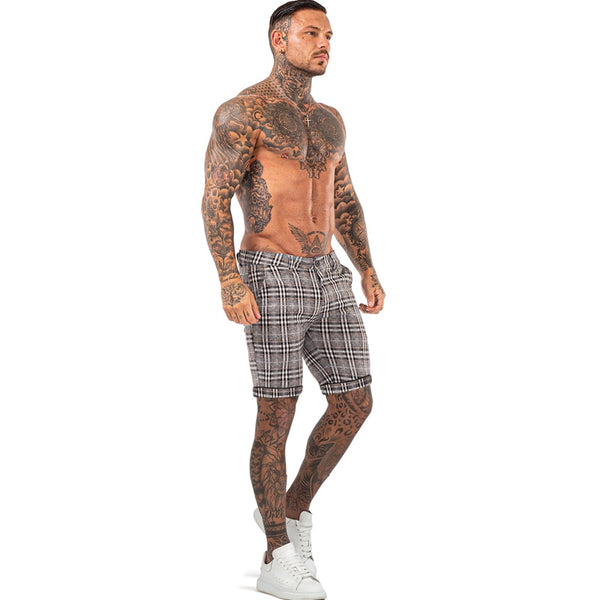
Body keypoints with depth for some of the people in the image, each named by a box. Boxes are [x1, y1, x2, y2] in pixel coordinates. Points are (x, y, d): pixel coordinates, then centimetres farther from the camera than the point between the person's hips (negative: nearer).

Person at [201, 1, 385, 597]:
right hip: (271, 279, -7)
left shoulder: (329, 119, 18)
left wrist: (367, 270, 12)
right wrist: (230, 280, -23)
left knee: (354, 402, 3)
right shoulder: (241, 111, -5)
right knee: (278, 415, -4)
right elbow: (214, 199, -12)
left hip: (326, 279, 8)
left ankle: (290, 510, 23)